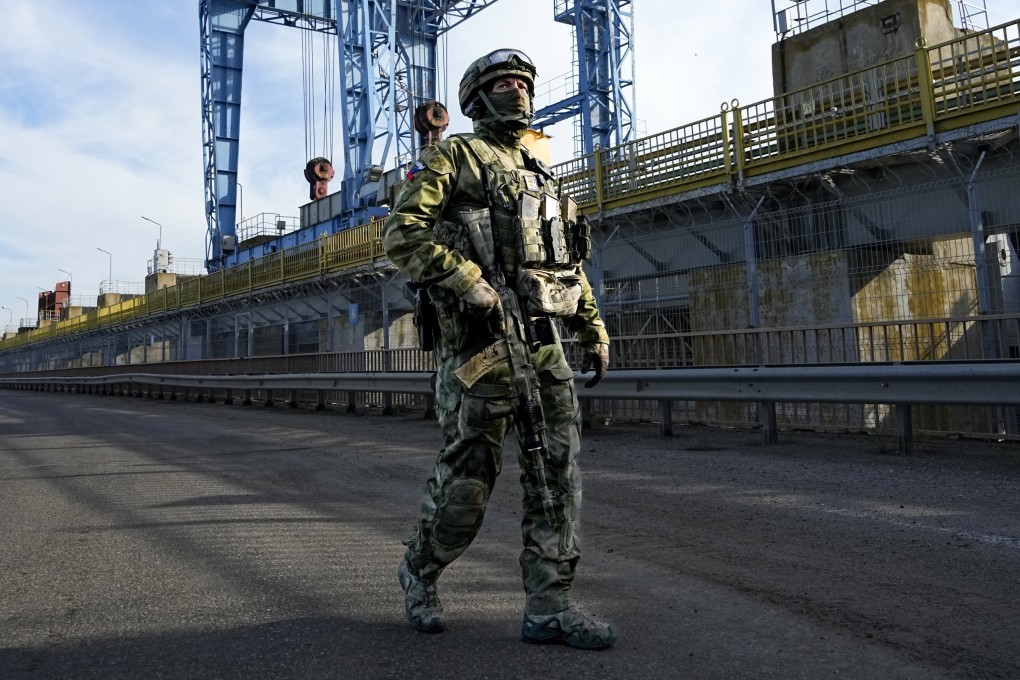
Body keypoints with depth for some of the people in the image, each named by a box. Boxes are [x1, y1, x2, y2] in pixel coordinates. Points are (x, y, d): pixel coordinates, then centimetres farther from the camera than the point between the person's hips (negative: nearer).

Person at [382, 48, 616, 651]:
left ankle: (549, 607, 11)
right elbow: (402, 233, -8)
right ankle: (420, 572, 26)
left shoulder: (542, 174, 24)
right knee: (467, 478, -1)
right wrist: (468, 281, -19)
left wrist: (595, 330, 17)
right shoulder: (455, 156, 4)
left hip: (543, 339, 7)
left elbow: (571, 260, 25)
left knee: (560, 470, 2)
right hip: (480, 337, -6)